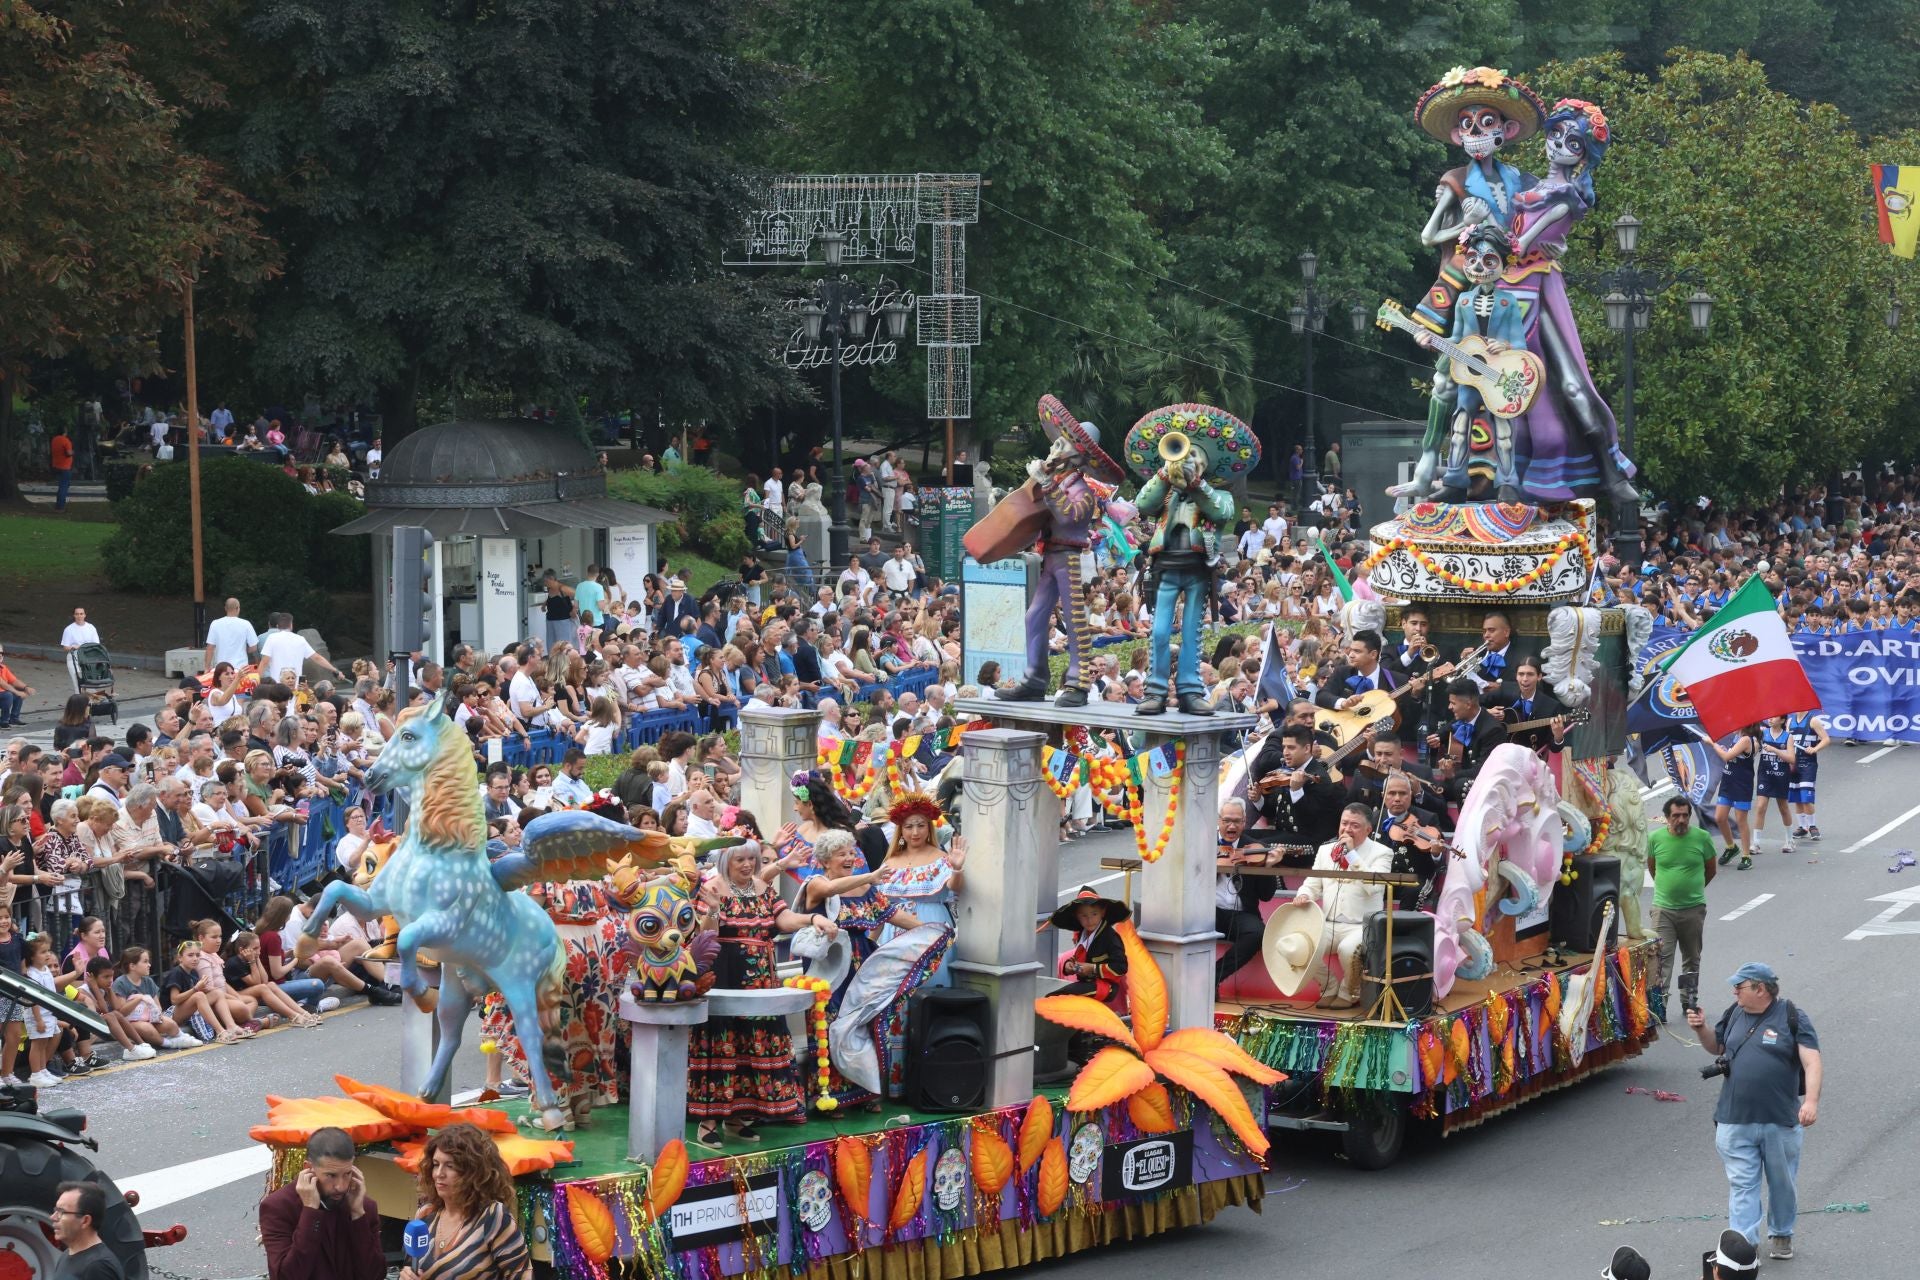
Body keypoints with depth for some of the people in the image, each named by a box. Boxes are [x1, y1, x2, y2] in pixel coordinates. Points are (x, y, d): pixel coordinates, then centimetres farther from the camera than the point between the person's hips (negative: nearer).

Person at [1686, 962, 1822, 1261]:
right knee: (1741, 1184, -1)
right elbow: (1716, 1046, 23)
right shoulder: (1735, 1014, 7)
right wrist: (1701, 1029, 2)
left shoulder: (1792, 1018, -8)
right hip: (1736, 1121, 3)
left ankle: (1781, 1235, 32)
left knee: (1782, 1183, 13)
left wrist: (1811, 1101, -28)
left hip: (1781, 1121, -3)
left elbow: (1811, 1062, -15)